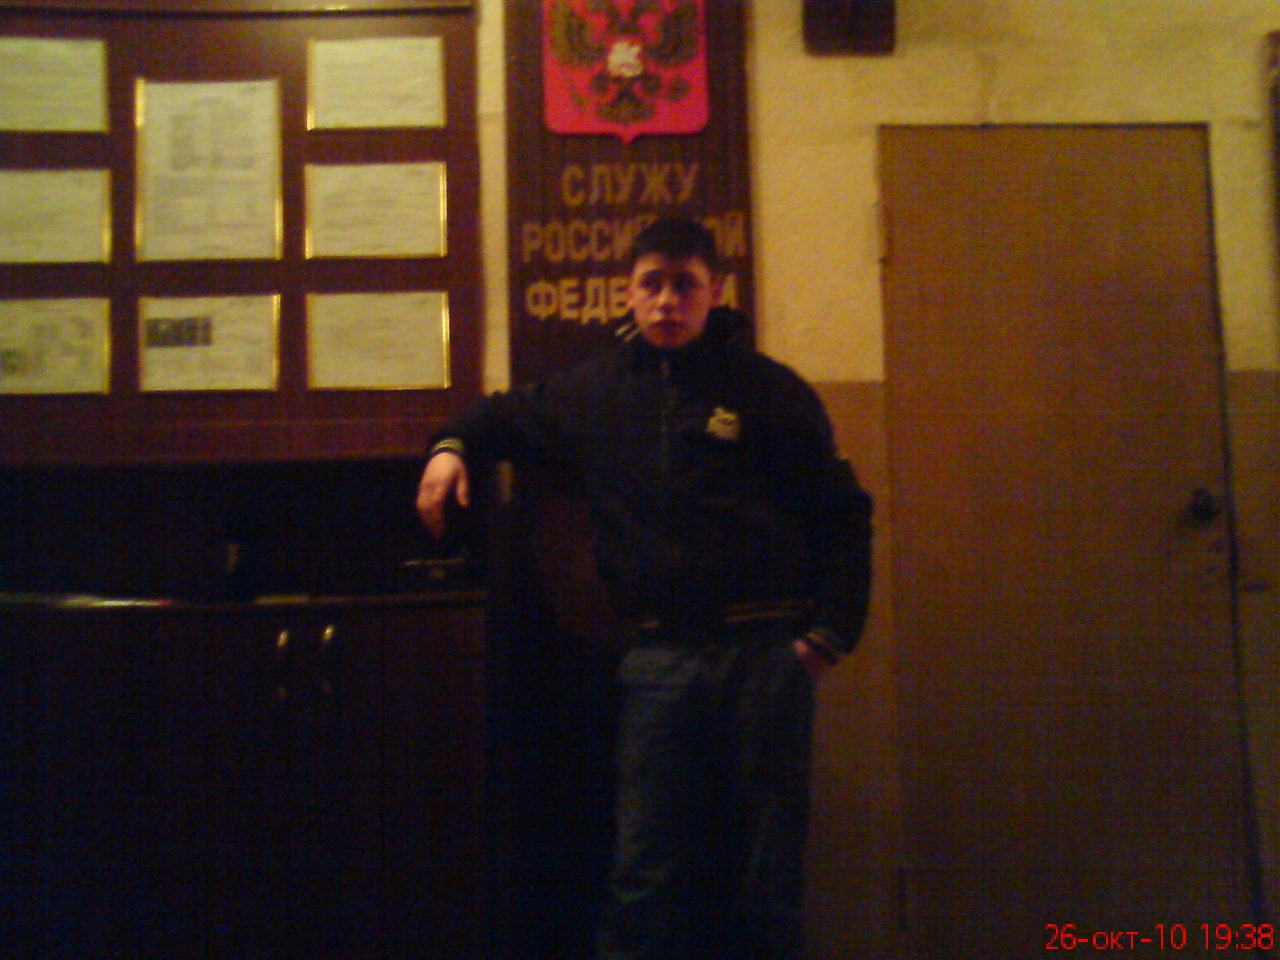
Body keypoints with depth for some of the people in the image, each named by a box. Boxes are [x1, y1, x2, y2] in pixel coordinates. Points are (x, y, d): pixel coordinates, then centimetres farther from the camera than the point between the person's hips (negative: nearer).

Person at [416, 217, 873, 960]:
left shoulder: (770, 390, 3)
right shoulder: (596, 390, 11)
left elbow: (843, 515, 4)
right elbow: (510, 415, 28)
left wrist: (830, 633, -4)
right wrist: (453, 446, 8)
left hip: (765, 650, -1)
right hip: (659, 656, 2)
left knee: (770, 870, 8)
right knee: (645, 876, 5)